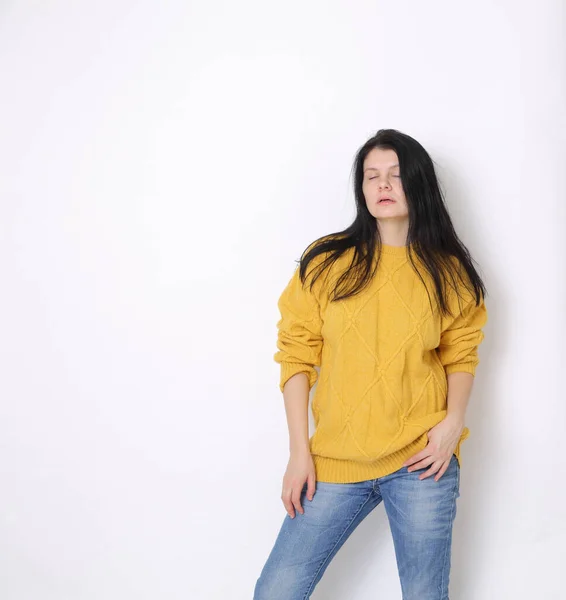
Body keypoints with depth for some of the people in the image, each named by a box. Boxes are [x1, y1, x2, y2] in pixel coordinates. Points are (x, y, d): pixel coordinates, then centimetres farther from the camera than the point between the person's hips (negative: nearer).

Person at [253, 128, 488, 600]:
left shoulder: (448, 272, 4)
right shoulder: (326, 263, 0)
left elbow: (460, 354, 11)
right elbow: (297, 355, 0)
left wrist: (454, 421, -7)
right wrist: (299, 451, -4)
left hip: (421, 460, 1)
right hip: (337, 462, 0)